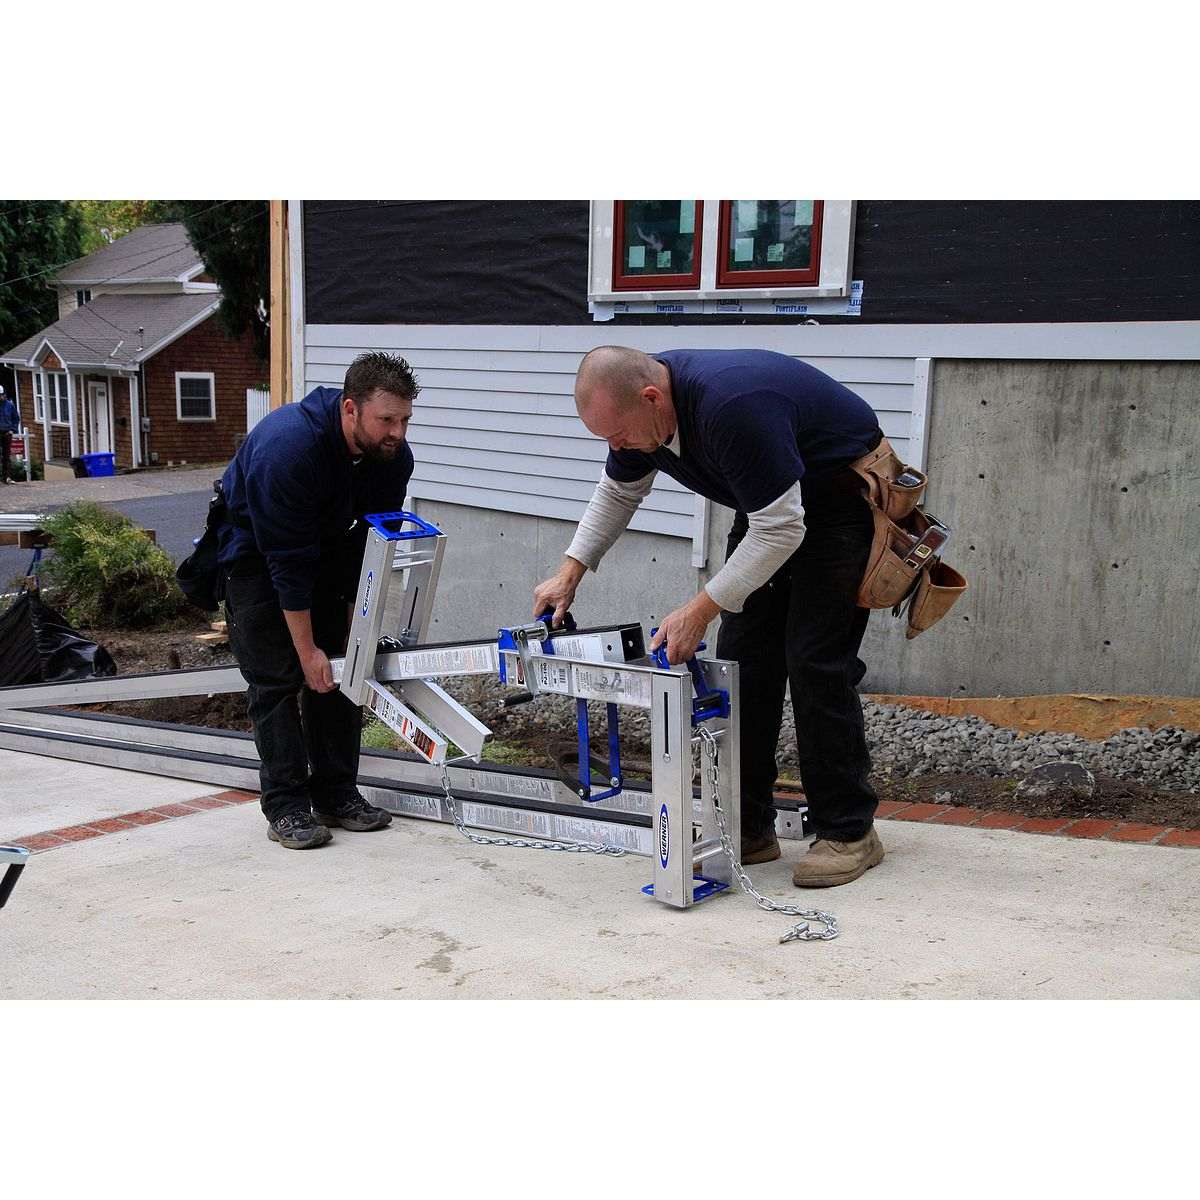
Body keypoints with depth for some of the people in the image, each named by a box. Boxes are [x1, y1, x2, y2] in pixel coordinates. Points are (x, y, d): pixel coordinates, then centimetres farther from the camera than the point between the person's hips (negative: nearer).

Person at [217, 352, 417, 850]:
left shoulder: (393, 456, -18)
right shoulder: (286, 448, -38)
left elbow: (375, 544, -9)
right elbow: (287, 561, -33)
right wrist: (306, 650, -29)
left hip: (325, 547, 6)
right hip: (254, 549, -6)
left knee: (337, 671, 2)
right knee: (276, 678, -9)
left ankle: (337, 794, 10)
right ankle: (286, 807, -4)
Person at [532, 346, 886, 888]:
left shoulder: (732, 406, -37)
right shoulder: (638, 403, -10)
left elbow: (781, 529, -32)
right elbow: (618, 491, 10)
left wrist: (701, 609, -30)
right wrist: (570, 572, 2)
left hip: (843, 495, -8)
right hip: (771, 502, 8)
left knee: (815, 661, -14)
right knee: (742, 659, 2)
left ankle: (848, 832, -2)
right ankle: (748, 828, 8)